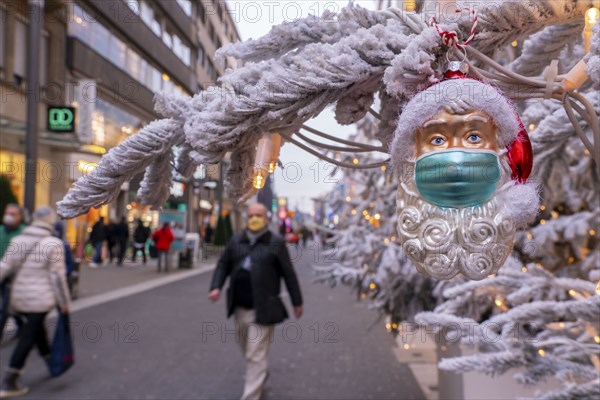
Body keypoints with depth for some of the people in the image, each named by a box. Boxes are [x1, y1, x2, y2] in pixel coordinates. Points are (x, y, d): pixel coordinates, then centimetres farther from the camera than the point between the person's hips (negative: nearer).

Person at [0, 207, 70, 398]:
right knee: (28, 338, -1)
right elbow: (57, 275, -11)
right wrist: (64, 301, -4)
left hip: (18, 296, 6)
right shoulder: (54, 244, -11)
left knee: (36, 328, 23)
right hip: (40, 298, -6)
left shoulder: (17, 240, 4)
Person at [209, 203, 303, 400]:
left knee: (255, 356, -3)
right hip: (240, 308, 5)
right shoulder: (235, 241, 7)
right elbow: (223, 265, 11)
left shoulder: (276, 242, -5)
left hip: (262, 309, -5)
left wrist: (297, 301, 2)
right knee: (248, 351, 22)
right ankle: (260, 376, 49)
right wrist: (216, 286, -6)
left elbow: (288, 273, -2)